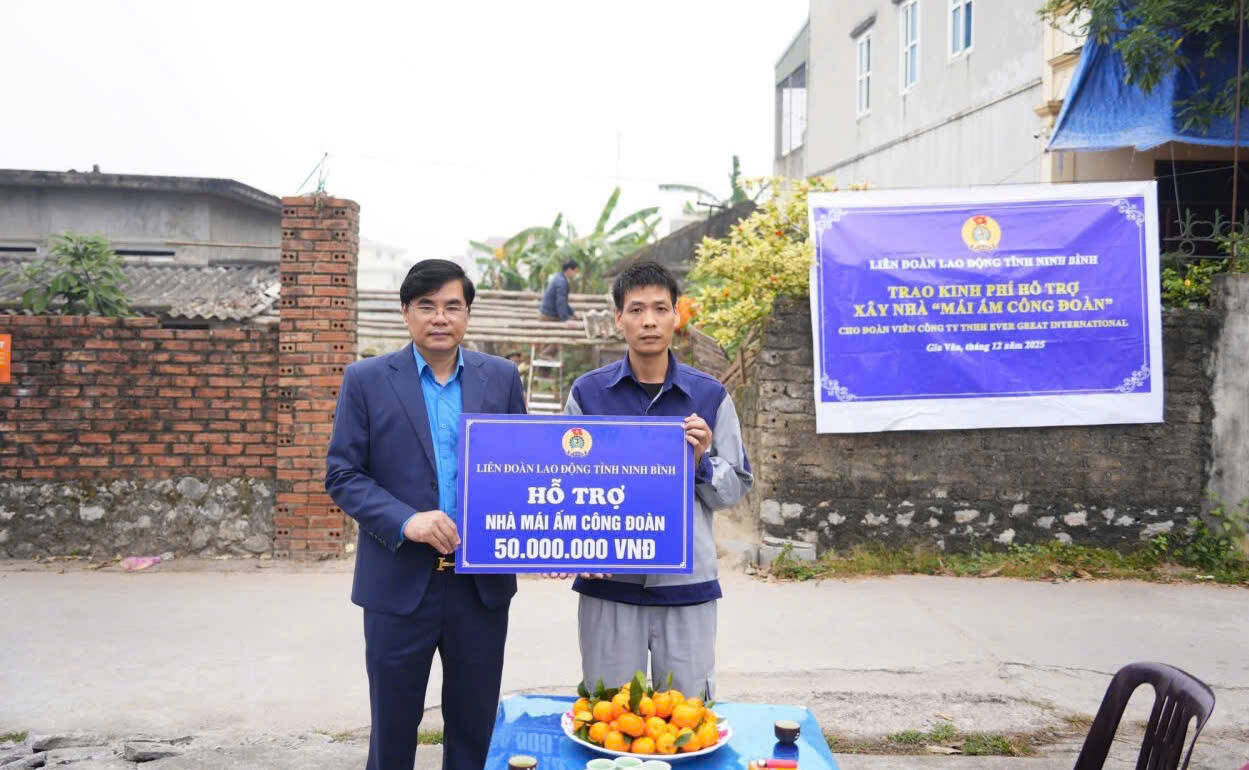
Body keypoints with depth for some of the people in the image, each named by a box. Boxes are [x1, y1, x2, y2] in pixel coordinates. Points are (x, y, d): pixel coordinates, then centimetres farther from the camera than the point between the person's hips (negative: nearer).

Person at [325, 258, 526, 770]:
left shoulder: (501, 377, 4)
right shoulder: (366, 379, -2)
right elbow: (342, 475, -4)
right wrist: (405, 521, -19)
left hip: (483, 583, 2)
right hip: (399, 584, -1)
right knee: (393, 728, 13)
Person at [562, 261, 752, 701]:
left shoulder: (710, 395, 2)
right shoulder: (588, 392, 2)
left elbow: (737, 488, 6)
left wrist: (701, 461, -14)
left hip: (687, 584, 0)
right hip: (608, 584, 0)